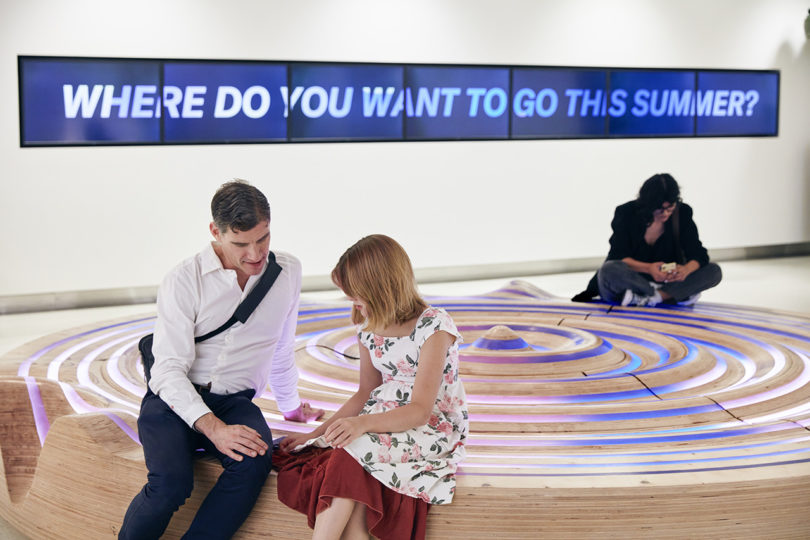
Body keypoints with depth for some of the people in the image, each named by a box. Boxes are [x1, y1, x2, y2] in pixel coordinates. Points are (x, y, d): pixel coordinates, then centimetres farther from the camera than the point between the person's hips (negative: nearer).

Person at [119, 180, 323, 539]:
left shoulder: (288, 272, 7)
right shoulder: (183, 281, -7)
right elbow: (169, 370, -13)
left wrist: (290, 407, 35)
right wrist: (214, 428, -27)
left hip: (233, 402, 3)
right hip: (175, 399, -3)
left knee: (255, 460, -33)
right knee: (171, 482, -33)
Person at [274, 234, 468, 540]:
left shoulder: (434, 326, -12)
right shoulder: (369, 331, 10)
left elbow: (421, 410, -18)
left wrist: (362, 424, -34)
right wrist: (316, 433, 7)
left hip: (434, 429, -6)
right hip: (384, 421, 6)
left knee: (352, 449, -34)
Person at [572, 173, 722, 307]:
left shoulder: (682, 213, -6)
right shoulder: (627, 213, -12)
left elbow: (699, 255, -8)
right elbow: (619, 256, -15)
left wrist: (686, 270, -33)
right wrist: (648, 268, -35)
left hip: (668, 281, 3)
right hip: (631, 278, -3)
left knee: (714, 271, -19)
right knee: (610, 270, -37)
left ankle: (645, 298, -32)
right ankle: (680, 296, -29)